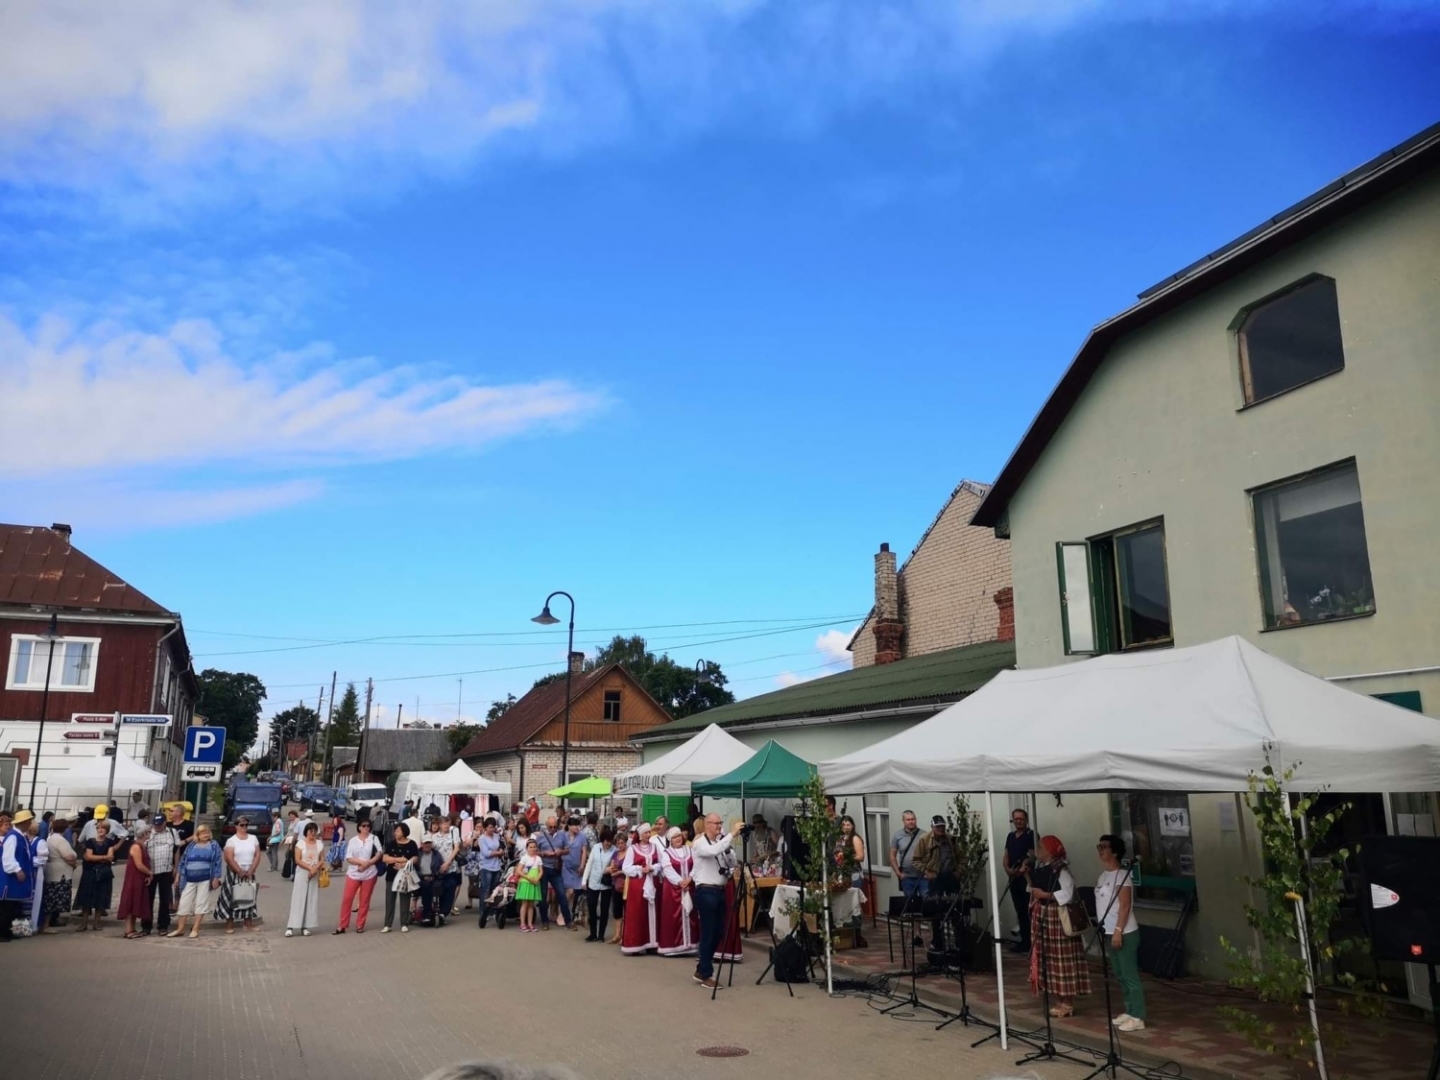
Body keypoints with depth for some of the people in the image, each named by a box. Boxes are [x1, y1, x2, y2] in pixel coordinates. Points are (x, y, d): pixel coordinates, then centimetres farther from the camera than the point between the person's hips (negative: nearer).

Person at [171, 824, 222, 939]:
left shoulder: (213, 845, 1)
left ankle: (195, 929, 6)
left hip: (205, 879, -3)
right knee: (184, 903, 5)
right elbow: (183, 861, 11)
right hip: (190, 879, 3)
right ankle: (180, 929, 14)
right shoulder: (191, 846, 8)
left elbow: (218, 861, -3)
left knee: (201, 904, 0)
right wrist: (181, 876, 5)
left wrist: (216, 877, -9)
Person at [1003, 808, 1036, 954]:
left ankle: (1030, 941, -5)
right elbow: (1005, 857, 16)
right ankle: (1024, 940, 17)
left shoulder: (1031, 835, -5)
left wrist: (1022, 869, -25)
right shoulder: (1010, 837, 16)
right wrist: (1008, 869, -3)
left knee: (1028, 911, -8)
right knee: (1020, 911, 11)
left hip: (1027, 878, -7)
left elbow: (1032, 856, -14)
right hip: (1014, 878, 7)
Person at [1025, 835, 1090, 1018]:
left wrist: (1045, 895, -22)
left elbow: (1067, 893, -22)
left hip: (1057, 918, -9)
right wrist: (1027, 875, 4)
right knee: (1048, 958, 12)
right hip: (1042, 917, 9)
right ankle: (1056, 1000, 20)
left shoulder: (1060, 870, -16)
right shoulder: (1039, 867, 10)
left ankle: (1067, 1003, 6)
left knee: (1061, 959, -2)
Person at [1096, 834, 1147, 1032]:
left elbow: (1125, 906, -19)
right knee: (1120, 975, 15)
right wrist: (1109, 931, 18)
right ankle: (1129, 1012, 25)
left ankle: (1137, 1018, 1)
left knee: (1131, 975, -4)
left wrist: (1118, 930, -22)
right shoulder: (1102, 875, 12)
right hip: (1109, 933, 9)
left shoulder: (1122, 875, -14)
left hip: (1125, 933, -9)